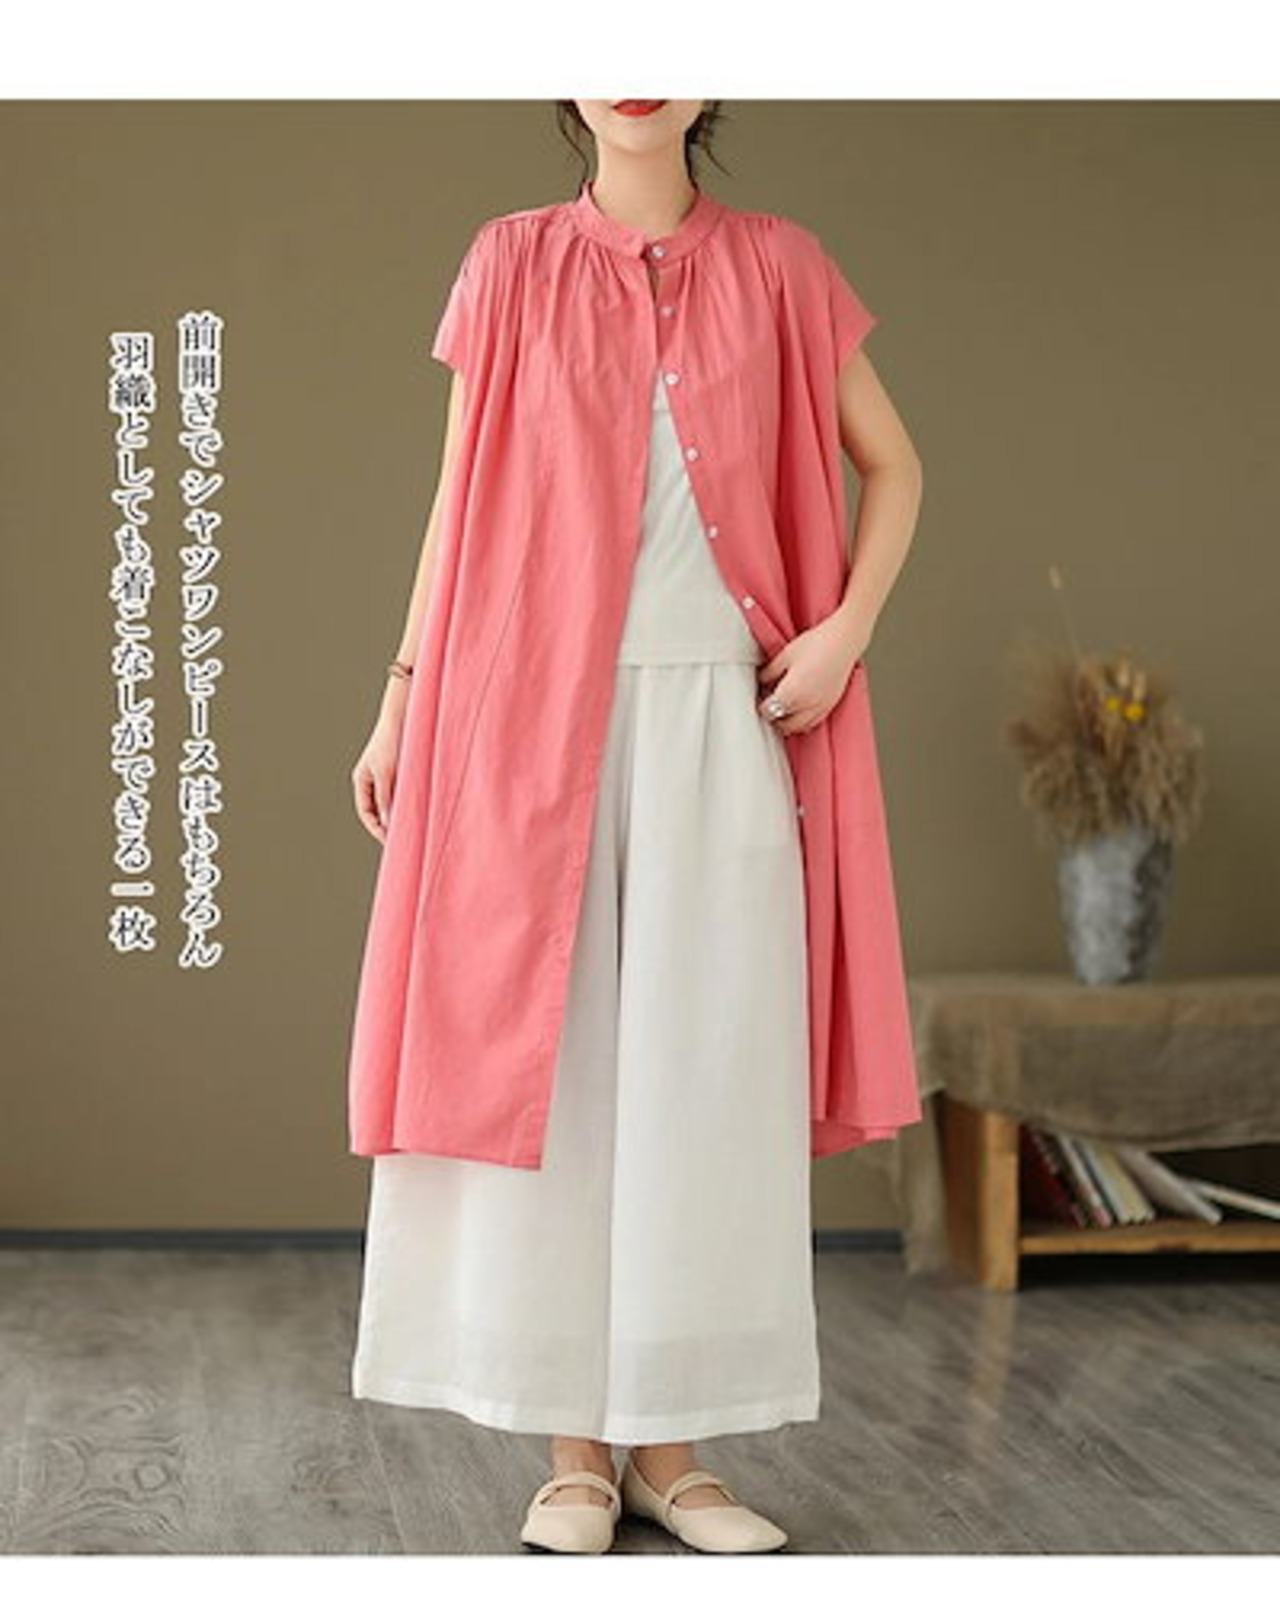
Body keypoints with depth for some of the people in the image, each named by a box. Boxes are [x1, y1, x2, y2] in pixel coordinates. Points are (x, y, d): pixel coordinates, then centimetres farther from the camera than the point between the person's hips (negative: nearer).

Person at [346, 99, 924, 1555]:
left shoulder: (775, 266, 6)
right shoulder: (513, 263, 6)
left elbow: (890, 463, 12)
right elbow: (459, 497, 7)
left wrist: (848, 628, -3)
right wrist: (404, 697, 3)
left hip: (718, 719, 1)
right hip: (539, 711, 0)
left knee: (707, 1067, 1)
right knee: (548, 1059, -1)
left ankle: (671, 1445, 11)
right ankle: (575, 1446, 8)